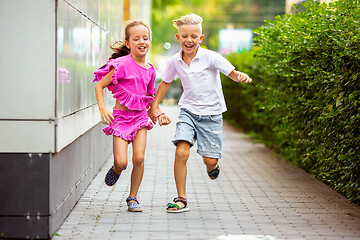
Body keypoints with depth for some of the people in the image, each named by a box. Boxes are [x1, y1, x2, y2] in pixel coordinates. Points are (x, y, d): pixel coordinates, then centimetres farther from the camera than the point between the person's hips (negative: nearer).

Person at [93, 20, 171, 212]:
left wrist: (158, 114, 7)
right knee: (121, 163, -11)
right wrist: (102, 109, -20)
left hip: (140, 117, 4)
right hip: (120, 116, -4)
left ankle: (133, 198, 7)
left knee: (139, 158, -10)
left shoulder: (150, 70, 5)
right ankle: (116, 170, 27)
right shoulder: (122, 64, -12)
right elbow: (99, 86, -9)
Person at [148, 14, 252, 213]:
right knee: (181, 152, -18)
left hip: (211, 113, -2)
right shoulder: (175, 61, -1)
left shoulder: (210, 57, -12)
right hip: (188, 111, 2)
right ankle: (181, 199, -6)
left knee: (210, 160, -3)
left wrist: (241, 76, -39)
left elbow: (232, 72, -16)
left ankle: (211, 167, 39)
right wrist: (154, 106, 16)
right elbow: (165, 82, 17)